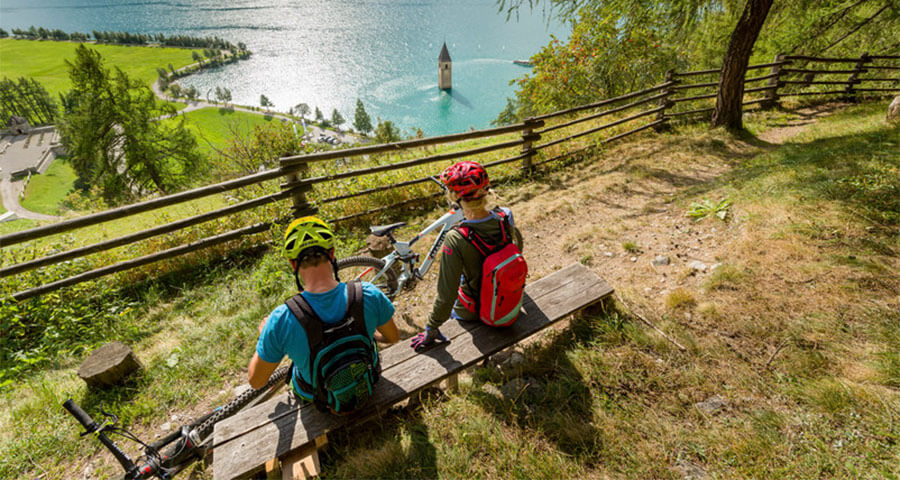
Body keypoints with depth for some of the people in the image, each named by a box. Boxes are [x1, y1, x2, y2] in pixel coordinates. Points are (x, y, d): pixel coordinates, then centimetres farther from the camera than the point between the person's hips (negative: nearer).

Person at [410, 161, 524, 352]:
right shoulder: (505, 216, -20)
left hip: (475, 309, -4)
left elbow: (446, 294, -31)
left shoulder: (456, 240, -36)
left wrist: (431, 330, -15)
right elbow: (518, 243, 4)